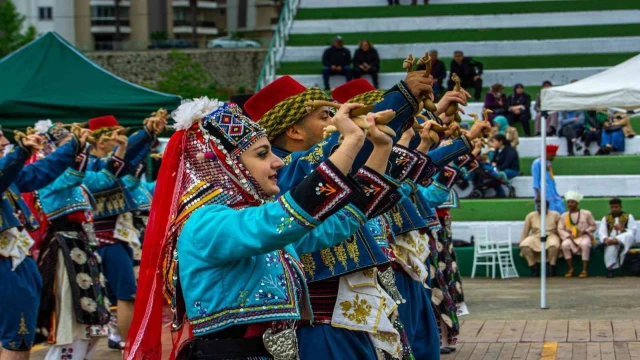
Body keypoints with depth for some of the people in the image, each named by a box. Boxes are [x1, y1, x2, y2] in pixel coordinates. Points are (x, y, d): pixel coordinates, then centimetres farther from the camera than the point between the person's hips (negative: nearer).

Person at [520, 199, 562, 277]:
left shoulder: (555, 215, 2)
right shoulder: (531, 216, 5)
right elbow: (525, 232, 8)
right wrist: (521, 245, 4)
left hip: (551, 236, -2)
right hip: (535, 237, 2)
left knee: (553, 244, -38)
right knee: (525, 245, -31)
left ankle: (552, 268, -22)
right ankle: (534, 267, -17)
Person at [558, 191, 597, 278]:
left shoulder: (586, 214, 5)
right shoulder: (564, 216, 9)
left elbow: (593, 226, 7)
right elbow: (560, 229, 4)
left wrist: (584, 231, -10)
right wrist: (569, 236, -13)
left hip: (584, 237, -2)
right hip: (570, 238, 2)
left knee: (585, 245, -39)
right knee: (565, 245, -34)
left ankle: (584, 270, -31)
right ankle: (571, 269, -19)